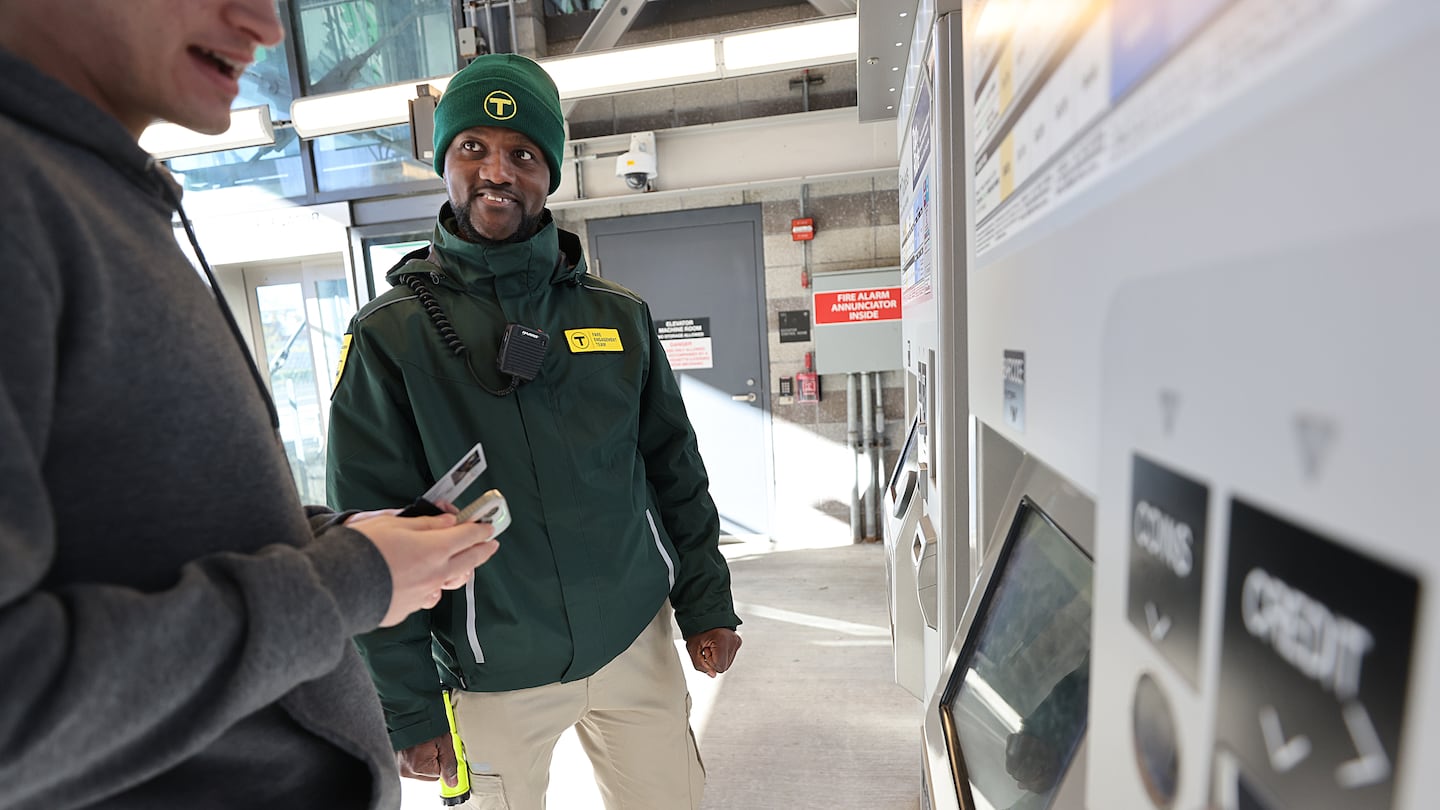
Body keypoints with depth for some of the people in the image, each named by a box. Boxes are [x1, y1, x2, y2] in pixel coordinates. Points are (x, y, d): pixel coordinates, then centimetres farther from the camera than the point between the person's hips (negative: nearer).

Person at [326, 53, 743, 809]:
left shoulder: (619, 315, -1)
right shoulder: (388, 336, -9)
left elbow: (675, 471, 3)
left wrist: (706, 605, 4)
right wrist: (407, 709, -5)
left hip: (637, 643, 3)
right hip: (492, 677, -2)